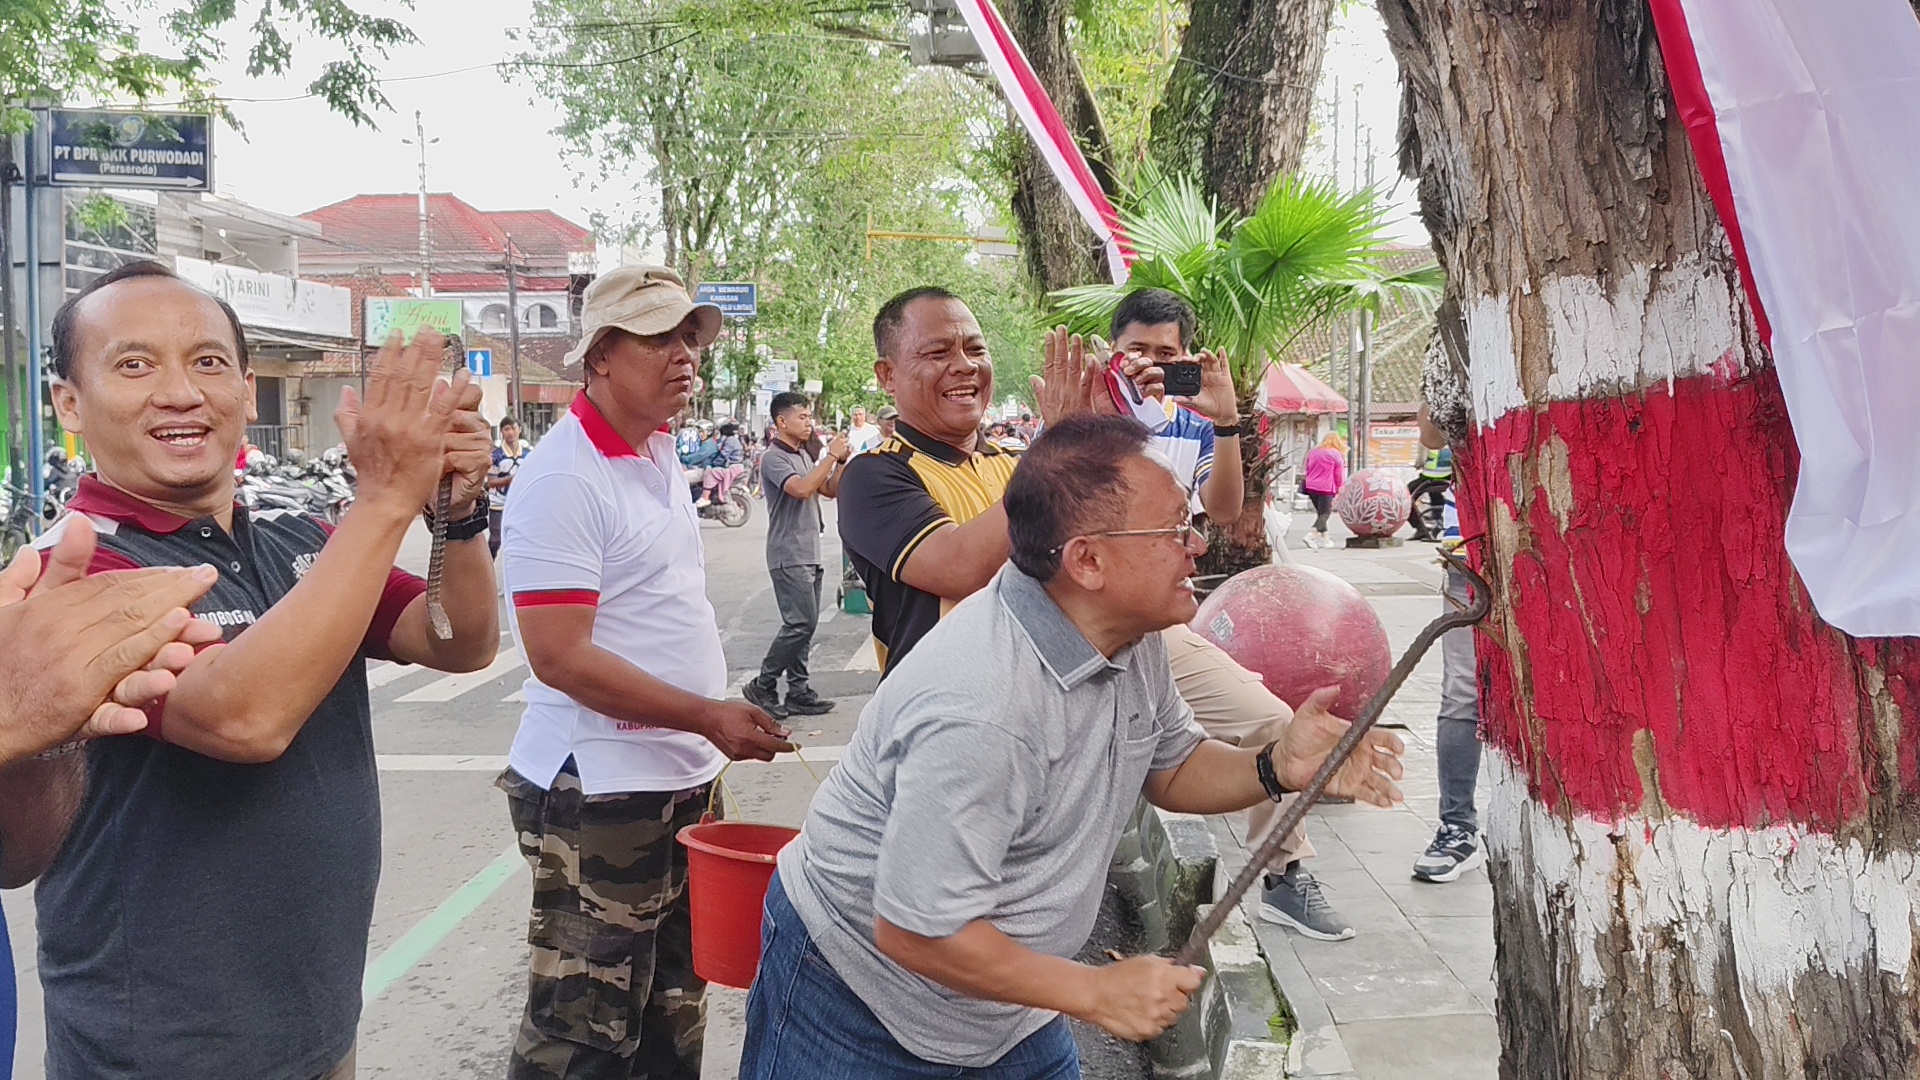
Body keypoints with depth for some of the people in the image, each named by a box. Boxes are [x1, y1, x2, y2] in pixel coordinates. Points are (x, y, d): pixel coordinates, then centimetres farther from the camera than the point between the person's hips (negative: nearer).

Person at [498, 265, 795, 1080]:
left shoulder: (659, 456, 10)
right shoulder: (564, 477, -17)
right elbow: (559, 656, -22)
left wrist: (706, 745, 16)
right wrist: (706, 717, -23)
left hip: (682, 778, 9)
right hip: (597, 793, -9)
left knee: (673, 1006, 20)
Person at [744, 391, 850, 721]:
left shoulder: (804, 455, 15)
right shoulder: (773, 458, -11)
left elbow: (830, 491, 17)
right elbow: (802, 489, -26)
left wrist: (843, 461, 2)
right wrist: (831, 456, -19)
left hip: (809, 554, 9)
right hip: (789, 555, -9)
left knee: (804, 625, 9)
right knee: (800, 623, -12)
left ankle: (797, 692, 13)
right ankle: (762, 686, -1)